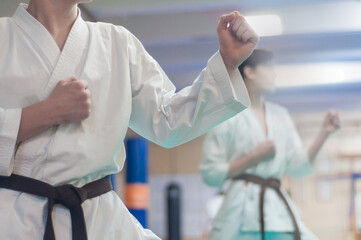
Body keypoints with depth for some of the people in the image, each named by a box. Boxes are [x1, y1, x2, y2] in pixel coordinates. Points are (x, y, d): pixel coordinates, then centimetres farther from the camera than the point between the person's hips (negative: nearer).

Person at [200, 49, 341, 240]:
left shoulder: (280, 115, 14)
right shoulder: (227, 116, -3)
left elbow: (298, 166, 12)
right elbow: (211, 174, -6)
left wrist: (324, 133, 2)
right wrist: (255, 157, -13)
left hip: (278, 208, 5)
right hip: (242, 209, -5)